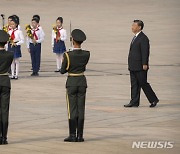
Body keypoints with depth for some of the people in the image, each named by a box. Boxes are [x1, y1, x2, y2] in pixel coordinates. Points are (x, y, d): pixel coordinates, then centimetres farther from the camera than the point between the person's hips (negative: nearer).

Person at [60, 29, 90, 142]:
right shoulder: (86, 54, -5)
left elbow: (62, 71, -4)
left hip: (71, 83, -3)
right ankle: (80, 136, 6)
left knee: (72, 109, 1)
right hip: (82, 82, 3)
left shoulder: (68, 55, -15)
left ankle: (72, 135, 0)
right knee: (81, 109, 6)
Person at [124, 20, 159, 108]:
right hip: (133, 67, 9)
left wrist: (144, 64, -22)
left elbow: (145, 52, -18)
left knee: (143, 84, -3)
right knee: (134, 84, 7)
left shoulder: (143, 38, -13)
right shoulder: (135, 37, 16)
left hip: (140, 67, -9)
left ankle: (153, 100, 8)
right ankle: (134, 102, 8)